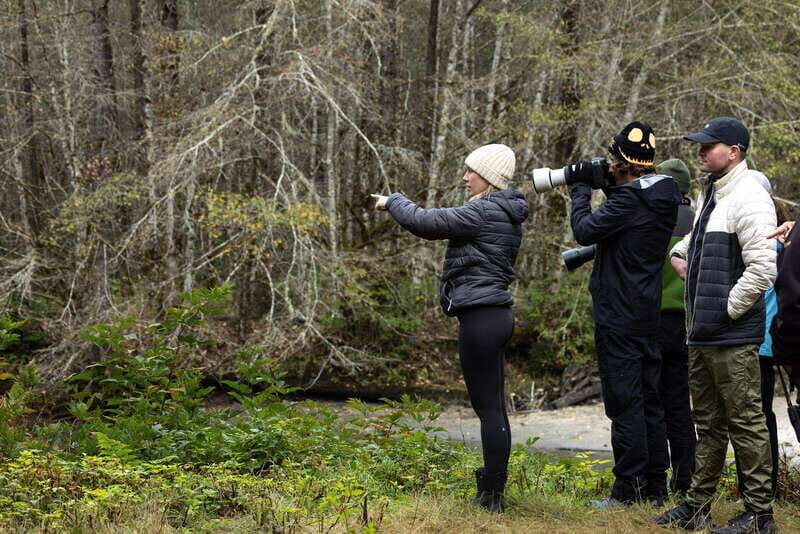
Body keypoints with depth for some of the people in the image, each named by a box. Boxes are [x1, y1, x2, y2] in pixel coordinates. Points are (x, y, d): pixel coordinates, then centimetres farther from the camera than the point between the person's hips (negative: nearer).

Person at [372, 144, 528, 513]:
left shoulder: (484, 212, -15)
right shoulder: (506, 215, 15)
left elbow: (427, 223, -14)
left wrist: (393, 202, 2)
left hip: (480, 318, -10)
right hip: (494, 315, 10)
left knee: (488, 407, -6)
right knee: (493, 407, 13)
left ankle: (492, 493, -3)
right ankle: (492, 489, 19)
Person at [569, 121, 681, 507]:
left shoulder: (629, 199, -19)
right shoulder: (663, 197, 9)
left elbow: (585, 230, -17)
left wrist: (581, 190, -1)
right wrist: (609, 187, 13)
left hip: (619, 317, -9)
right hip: (647, 314, 9)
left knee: (625, 402, -6)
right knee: (649, 401, 13)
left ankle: (628, 490, -4)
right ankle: (655, 487, 18)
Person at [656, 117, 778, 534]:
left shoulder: (747, 199, -14)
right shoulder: (710, 194, 16)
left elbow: (762, 268, -22)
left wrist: (727, 311, -15)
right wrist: (679, 253, 17)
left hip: (733, 337, -10)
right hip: (701, 335, 10)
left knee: (746, 423, -4)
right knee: (708, 424, 15)